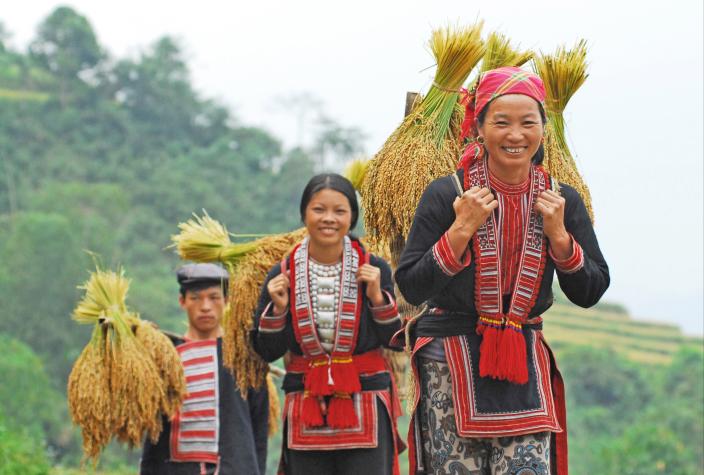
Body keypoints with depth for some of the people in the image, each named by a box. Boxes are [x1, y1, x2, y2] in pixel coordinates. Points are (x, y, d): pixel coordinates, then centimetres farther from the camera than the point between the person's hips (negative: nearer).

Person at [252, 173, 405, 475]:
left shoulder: (373, 269, 0)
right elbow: (267, 351, 4)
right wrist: (278, 308, -10)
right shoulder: (282, 276, 2)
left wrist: (377, 296, -13)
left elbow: (395, 340, 0)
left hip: (365, 410, -1)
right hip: (306, 412, 2)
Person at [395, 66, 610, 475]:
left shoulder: (561, 200, 4)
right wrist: (461, 229, -18)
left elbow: (590, 294, 5)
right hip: (450, 362, -2)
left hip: (525, 362, 3)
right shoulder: (447, 193, -6)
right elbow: (411, 287, -9)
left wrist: (558, 234, -9)